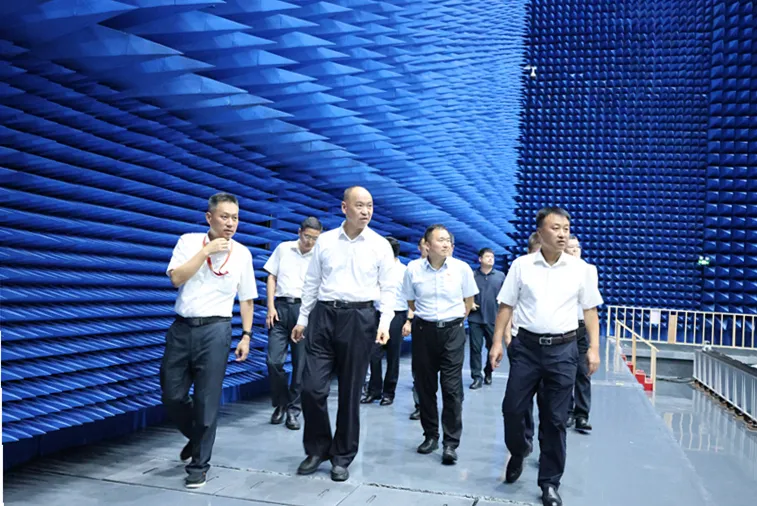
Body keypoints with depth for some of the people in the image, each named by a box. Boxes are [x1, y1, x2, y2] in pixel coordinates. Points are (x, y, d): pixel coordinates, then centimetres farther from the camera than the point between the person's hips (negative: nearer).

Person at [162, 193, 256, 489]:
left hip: (214, 330, -1)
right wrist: (206, 251, -14)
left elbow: (246, 299, 8)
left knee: (207, 401, 1)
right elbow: (176, 278, -12)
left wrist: (246, 336, 3)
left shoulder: (242, 253, 3)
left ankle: (199, 465, 16)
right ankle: (196, 436, 37)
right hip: (181, 328, 2)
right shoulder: (189, 242, 2)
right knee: (172, 396, 8)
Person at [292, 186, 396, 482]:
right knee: (312, 387, -3)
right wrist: (302, 319, 11)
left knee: (350, 392, 6)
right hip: (323, 314, 1)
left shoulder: (381, 245, 2)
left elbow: (388, 289, 3)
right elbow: (311, 283, 11)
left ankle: (342, 457, 22)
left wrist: (384, 322, -10)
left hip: (359, 318, -1)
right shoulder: (324, 241, 6)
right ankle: (317, 449, 21)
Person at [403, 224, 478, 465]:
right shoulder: (413, 269, -5)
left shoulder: (462, 268, -6)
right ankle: (430, 435, 25)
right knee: (424, 386, 9)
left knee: (452, 388, -4)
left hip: (452, 331, -1)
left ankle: (451, 443, 5)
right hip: (423, 331, 2)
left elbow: (468, 301, 9)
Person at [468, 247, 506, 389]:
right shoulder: (472, 275, 3)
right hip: (475, 318, 0)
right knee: (475, 348, 0)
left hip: (493, 318, 1)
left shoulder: (500, 276, 3)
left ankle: (488, 373, 30)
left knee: (493, 347, 10)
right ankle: (477, 377, 6)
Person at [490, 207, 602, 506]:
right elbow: (506, 306, 3)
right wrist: (497, 342, -3)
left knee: (554, 419, 6)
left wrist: (594, 348, -1)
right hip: (526, 345, 0)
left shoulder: (580, 269, 1)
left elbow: (590, 311, 6)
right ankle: (518, 453, 36)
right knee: (512, 408, 5)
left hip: (562, 349, 0)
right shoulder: (521, 265, -1)